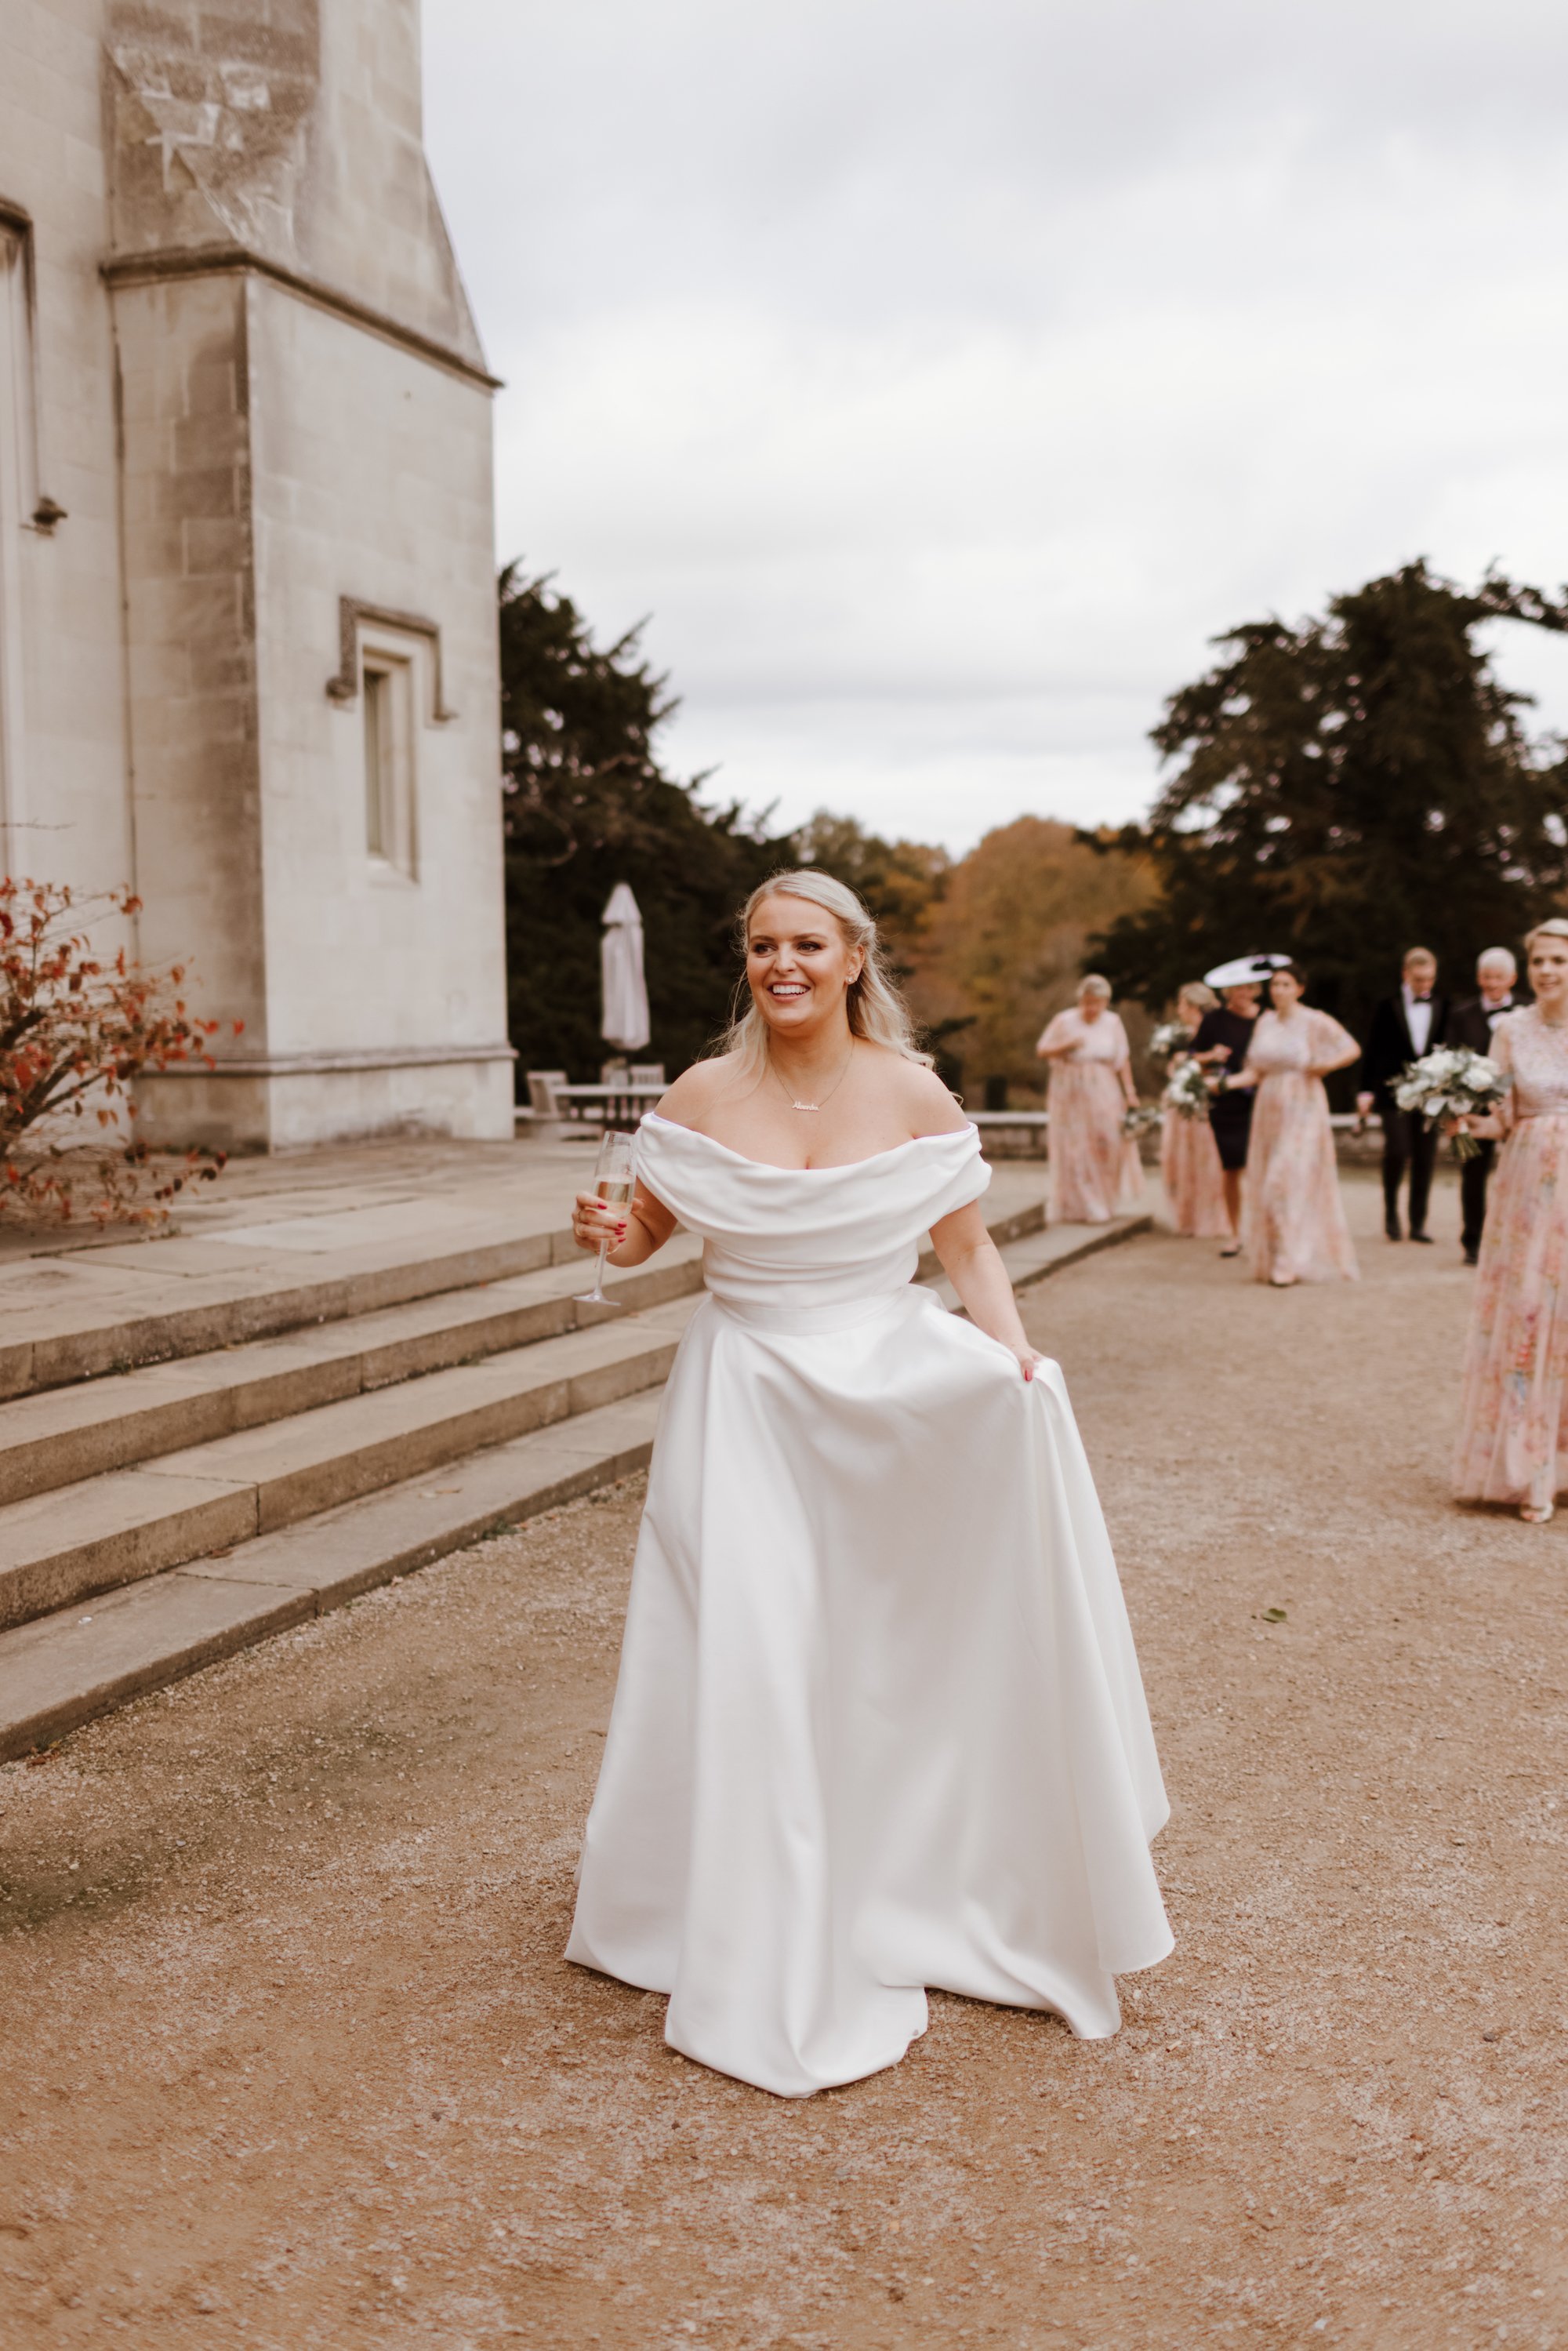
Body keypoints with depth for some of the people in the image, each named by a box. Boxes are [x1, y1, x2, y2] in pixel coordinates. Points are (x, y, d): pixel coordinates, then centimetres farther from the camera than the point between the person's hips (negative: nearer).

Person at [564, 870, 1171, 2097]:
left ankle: (904, 1896, 30)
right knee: (748, 1659, -1)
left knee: (886, 1654, 7)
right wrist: (611, 1236, -14)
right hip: (746, 1403, 0)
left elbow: (970, 1250, 1)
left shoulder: (912, 1096, -3)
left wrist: (1019, 1365, -14)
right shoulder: (704, 1097, -2)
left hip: (891, 1397, 0)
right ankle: (770, 1955, 16)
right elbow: (644, 1228, 9)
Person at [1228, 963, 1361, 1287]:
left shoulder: (1314, 1022, -6)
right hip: (1269, 1111, 6)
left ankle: (1290, 1262, -6)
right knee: (1267, 1184, 5)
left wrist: (1327, 1065, -17)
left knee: (1294, 1182, -10)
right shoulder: (1265, 1022, 9)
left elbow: (1353, 1049, -1)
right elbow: (1256, 1071, 10)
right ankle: (1272, 1258, 14)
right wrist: (1227, 1081, -5)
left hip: (1303, 1111, -6)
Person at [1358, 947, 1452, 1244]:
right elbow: (1373, 1051, 0)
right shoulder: (1387, 1007, 1)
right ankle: (1391, 1208, 10)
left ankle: (1418, 1223, 12)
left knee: (1425, 1160, 3)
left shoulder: (1443, 1007, 7)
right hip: (1394, 1092, -2)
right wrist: (1367, 1090, -5)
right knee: (1398, 1150, -14)